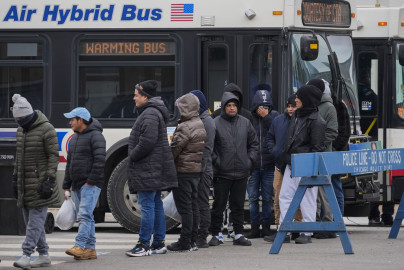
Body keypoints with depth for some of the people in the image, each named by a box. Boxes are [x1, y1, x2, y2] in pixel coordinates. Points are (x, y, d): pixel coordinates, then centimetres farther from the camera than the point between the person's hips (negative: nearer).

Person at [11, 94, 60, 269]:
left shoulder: (46, 129, -10)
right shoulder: (21, 130, 14)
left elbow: (53, 156, -12)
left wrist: (49, 181, -18)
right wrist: (15, 179, 18)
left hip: (39, 183, -8)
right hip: (25, 183, 8)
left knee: (36, 218, -11)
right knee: (30, 220, 8)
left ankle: (26, 255, -18)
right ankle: (44, 256, 14)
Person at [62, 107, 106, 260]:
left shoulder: (95, 136, -9)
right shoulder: (75, 138, 20)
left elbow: (100, 160, -17)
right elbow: (70, 163, 23)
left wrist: (91, 181, -20)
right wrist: (66, 186, 19)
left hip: (90, 184, -9)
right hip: (77, 185, 9)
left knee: (85, 215, -19)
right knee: (85, 217, 7)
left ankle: (80, 246, -29)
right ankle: (90, 249, 8)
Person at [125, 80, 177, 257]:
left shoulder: (150, 114, -16)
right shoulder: (154, 112, 19)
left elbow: (148, 141, -24)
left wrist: (132, 156, -12)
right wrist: (134, 156, 17)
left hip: (149, 169, -11)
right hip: (155, 169, 11)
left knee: (147, 205, -10)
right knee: (156, 205, 11)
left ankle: (144, 245, -11)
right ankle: (159, 243, 14)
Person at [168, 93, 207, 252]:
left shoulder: (185, 127, -18)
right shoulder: (200, 125, 12)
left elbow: (175, 148, -16)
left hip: (183, 171, -9)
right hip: (197, 169, 9)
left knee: (185, 207, -6)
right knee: (193, 206, 13)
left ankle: (185, 243, -4)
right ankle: (192, 241, 17)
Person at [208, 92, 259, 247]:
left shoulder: (245, 123, 10)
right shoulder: (215, 124, -3)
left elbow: (254, 144, 17)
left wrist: (250, 159, 5)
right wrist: (215, 161, -10)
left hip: (241, 172, 4)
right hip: (222, 173, -3)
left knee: (238, 205, 8)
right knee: (219, 205, 1)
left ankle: (239, 234, 12)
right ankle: (215, 235, 8)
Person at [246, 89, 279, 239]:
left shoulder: (274, 116, 3)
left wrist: (266, 117, -14)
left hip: (269, 165, 0)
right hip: (253, 165, 0)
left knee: (267, 198, 6)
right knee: (253, 197, 2)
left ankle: (266, 226, 14)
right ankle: (255, 227, 9)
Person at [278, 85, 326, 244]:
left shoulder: (316, 121, -11)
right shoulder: (297, 116, 15)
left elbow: (317, 148, -13)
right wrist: (285, 161, 18)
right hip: (291, 165, 9)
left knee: (307, 200, -2)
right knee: (284, 197, 6)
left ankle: (307, 233, 5)